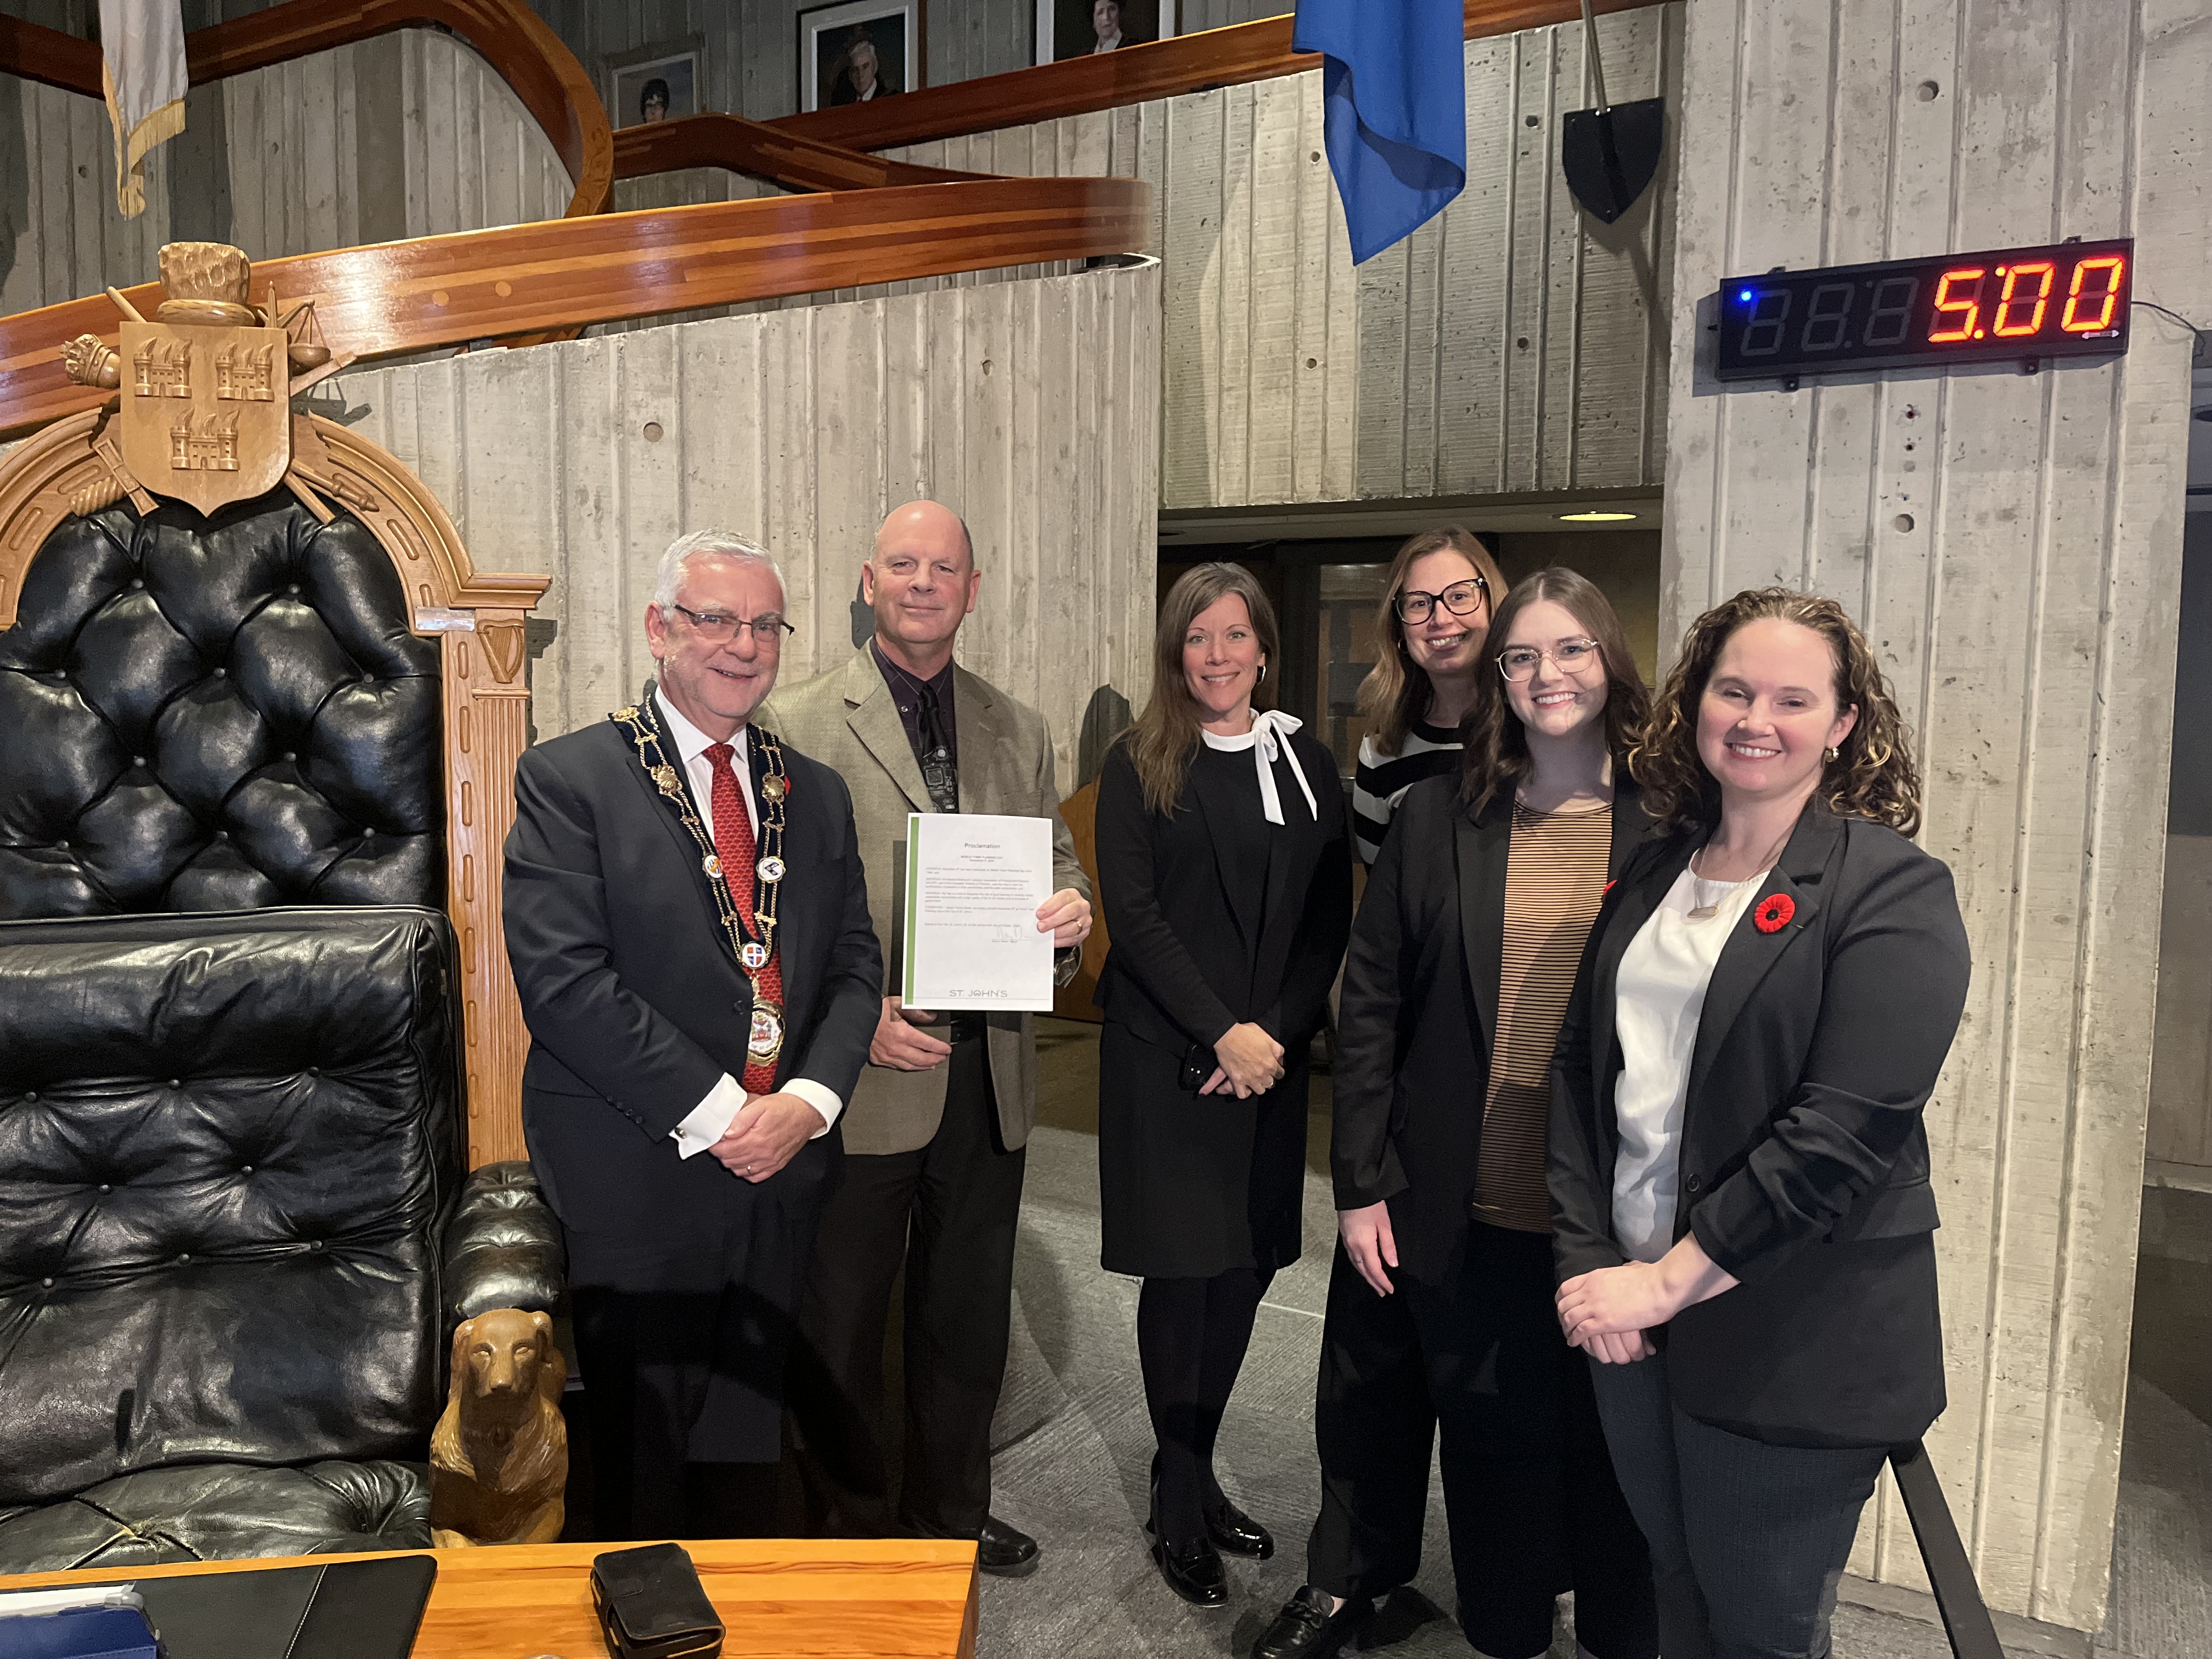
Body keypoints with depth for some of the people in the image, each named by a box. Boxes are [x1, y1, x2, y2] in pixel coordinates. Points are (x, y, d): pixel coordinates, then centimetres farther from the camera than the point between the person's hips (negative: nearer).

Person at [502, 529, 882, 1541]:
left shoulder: (814, 793, 11)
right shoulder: (568, 778, -6)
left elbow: (855, 964, 7)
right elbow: (565, 980, -15)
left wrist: (809, 1100, -10)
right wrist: (712, 1114, -17)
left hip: (780, 1173, 5)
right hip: (640, 1181, -4)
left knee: (748, 1453, 17)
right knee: (643, 1464, 10)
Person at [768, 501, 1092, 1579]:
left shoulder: (1019, 734, 9)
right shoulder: (797, 727, -6)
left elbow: (1056, 866, 15)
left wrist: (1071, 910, -8)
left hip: (989, 1081, 5)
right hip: (862, 1080, -4)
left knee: (967, 1323, 20)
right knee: (841, 1329, 12)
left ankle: (951, 1518, 40)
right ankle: (849, 1532, 33)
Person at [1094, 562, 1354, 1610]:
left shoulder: (1307, 767, 9)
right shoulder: (1139, 766, -1)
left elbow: (1330, 923, 6)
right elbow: (1132, 911, -8)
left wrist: (1277, 1033, -8)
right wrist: (1222, 1033, -15)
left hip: (1271, 1056, 3)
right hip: (1163, 1055, -3)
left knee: (1246, 1268, 8)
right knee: (1182, 1272, 1)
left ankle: (1196, 1475, 27)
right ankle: (1180, 1504, 18)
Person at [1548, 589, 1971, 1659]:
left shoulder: (1895, 893, -12)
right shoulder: (1651, 877, 7)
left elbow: (1845, 1132, -20)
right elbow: (1579, 1067, 6)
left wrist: (1666, 1282, -20)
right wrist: (1586, 1262, -6)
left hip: (1791, 1347, -5)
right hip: (1628, 1311, 5)